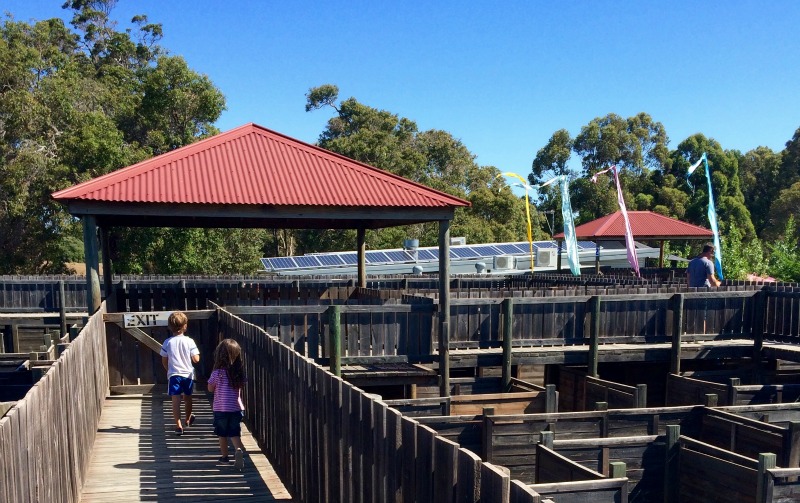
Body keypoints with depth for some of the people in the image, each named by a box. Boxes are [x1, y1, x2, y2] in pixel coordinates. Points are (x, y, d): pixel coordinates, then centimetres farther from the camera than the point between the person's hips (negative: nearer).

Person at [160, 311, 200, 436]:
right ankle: (188, 419, 42)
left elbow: (164, 361, 2)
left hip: (174, 375, -1)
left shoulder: (167, 343, -5)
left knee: (175, 401, -2)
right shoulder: (189, 341, -10)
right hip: (188, 374, 1)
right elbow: (196, 359, -12)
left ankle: (178, 426, -10)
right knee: (187, 398, 21)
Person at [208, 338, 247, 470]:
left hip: (221, 409, -2)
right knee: (235, 433, 9)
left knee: (222, 434, 15)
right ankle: (239, 449, -16)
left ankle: (224, 456, 25)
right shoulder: (239, 372, -5)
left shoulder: (217, 373, -15)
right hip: (236, 408, 2)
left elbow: (210, 388, -1)